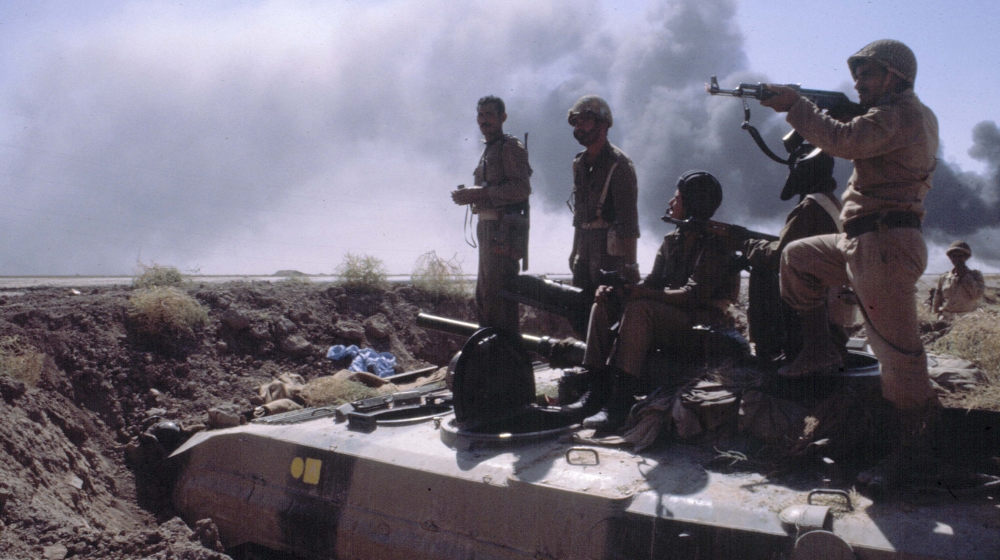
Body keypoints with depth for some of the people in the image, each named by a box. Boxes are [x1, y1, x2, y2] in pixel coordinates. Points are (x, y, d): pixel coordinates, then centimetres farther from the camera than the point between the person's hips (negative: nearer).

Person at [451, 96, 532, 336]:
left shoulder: (510, 147, -8)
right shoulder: (488, 150, 20)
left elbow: (522, 188, -20)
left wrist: (479, 193, -21)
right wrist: (468, 195, 7)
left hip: (504, 229, -10)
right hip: (488, 227, 10)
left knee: (499, 293, -11)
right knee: (484, 295, 17)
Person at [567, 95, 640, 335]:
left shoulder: (618, 164, -11)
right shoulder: (579, 163, 14)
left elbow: (628, 218, -15)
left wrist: (630, 264, -19)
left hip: (609, 245, -8)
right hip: (585, 241, 8)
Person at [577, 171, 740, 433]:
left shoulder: (714, 244, -11)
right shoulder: (672, 241, 14)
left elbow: (695, 295, -21)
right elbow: (653, 284, 11)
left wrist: (642, 292, -27)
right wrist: (616, 289, -8)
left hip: (702, 321, -8)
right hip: (667, 315, 9)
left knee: (639, 308, -33)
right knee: (604, 303, -4)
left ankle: (620, 401, -38)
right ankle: (595, 389, -13)